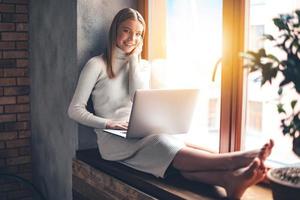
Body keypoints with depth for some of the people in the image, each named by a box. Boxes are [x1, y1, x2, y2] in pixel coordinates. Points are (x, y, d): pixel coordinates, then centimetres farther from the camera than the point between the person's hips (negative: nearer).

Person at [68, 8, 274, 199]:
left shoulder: (142, 65, 16)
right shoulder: (97, 65, 2)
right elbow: (75, 110, -2)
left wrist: (134, 58, -1)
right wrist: (107, 123, -16)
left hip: (141, 132, 4)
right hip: (114, 138, -4)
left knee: (172, 156, -31)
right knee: (162, 143, -34)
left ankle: (228, 178, -58)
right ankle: (235, 159, -51)